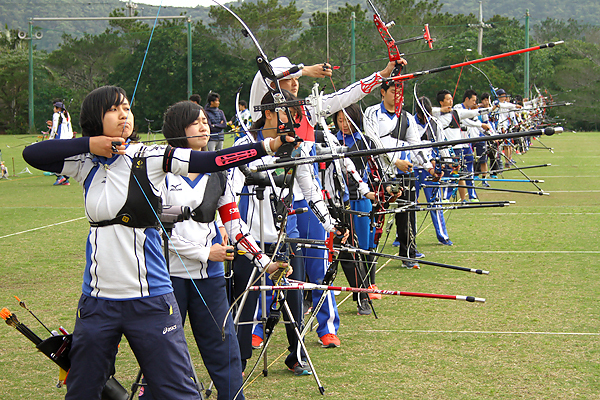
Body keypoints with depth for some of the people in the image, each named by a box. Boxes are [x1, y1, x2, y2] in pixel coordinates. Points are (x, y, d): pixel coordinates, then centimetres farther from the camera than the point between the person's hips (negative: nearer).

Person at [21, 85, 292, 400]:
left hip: (149, 299, -3)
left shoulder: (149, 158, -5)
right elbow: (32, 154, 0)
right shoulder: (86, 164, 6)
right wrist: (89, 144, -8)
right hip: (97, 300, 4)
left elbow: (211, 161, -16)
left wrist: (268, 146, -27)